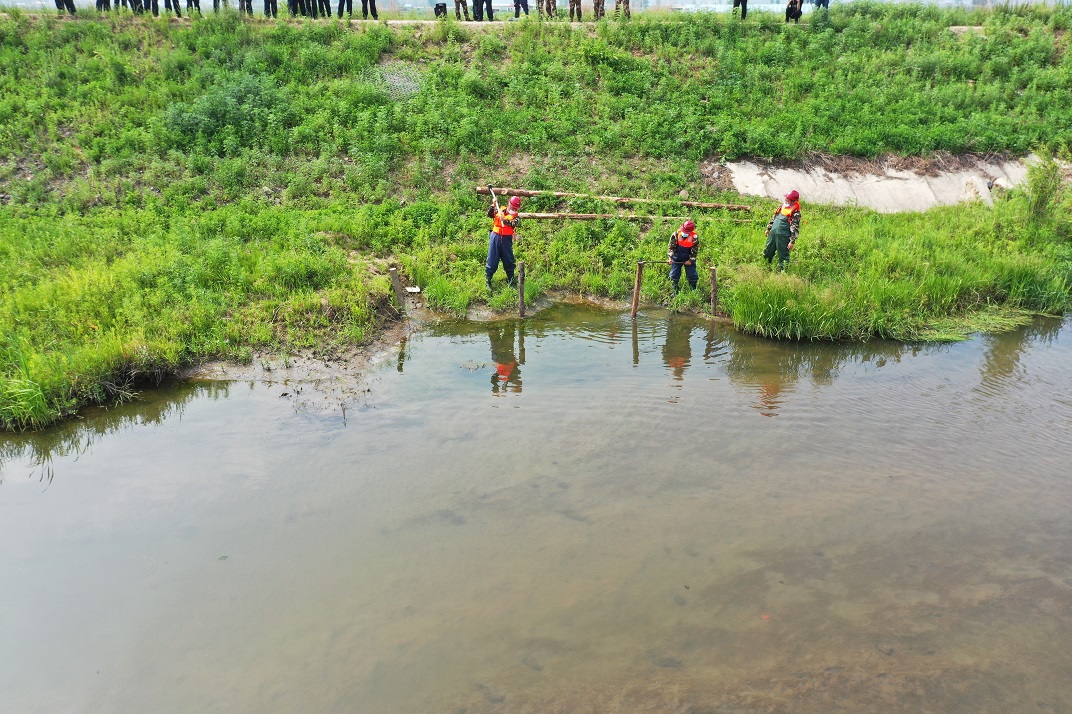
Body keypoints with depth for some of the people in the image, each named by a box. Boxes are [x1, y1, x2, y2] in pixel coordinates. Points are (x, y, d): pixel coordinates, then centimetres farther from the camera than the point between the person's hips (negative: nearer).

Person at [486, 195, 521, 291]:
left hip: (507, 239, 1)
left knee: (509, 261, 7)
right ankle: (488, 282, 10)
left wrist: (504, 220, -39)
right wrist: (494, 205, -20)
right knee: (492, 260, 2)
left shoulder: (515, 217, 0)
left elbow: (513, 224, -21)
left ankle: (511, 282, 19)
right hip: (495, 237, -1)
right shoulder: (500, 210, 4)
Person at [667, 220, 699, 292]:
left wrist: (691, 260, -13)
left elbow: (695, 250, -7)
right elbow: (671, 247, -11)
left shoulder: (694, 237, -17)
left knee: (692, 275, 2)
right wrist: (670, 258, -21)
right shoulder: (676, 234, -16)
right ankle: (675, 291, 19)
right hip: (677, 258, 1)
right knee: (674, 275, 5)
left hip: (688, 259, -1)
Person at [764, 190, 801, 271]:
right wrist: (768, 228, 24)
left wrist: (792, 241, -18)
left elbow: (795, 228, -16)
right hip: (773, 233, 7)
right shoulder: (782, 206, 9)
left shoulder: (795, 213, -13)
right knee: (767, 252, 20)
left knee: (783, 257, 2)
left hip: (783, 237, -7)